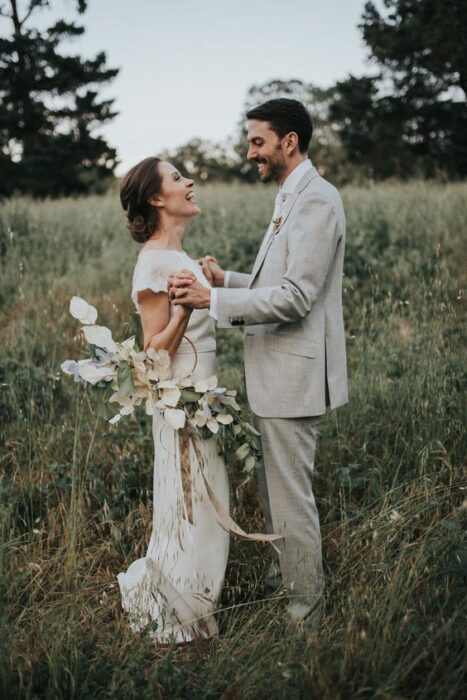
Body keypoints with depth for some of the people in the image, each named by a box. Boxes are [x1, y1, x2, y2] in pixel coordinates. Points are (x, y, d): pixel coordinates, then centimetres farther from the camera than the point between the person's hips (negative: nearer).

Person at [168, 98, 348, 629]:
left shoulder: (316, 201, -17)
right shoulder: (291, 198, 16)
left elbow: (295, 298, -24)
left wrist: (211, 300, -26)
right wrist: (227, 279, 8)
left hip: (294, 372, -10)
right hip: (275, 372, 10)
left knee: (291, 496, 0)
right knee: (273, 488, 21)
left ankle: (305, 615, 14)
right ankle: (280, 577, 37)